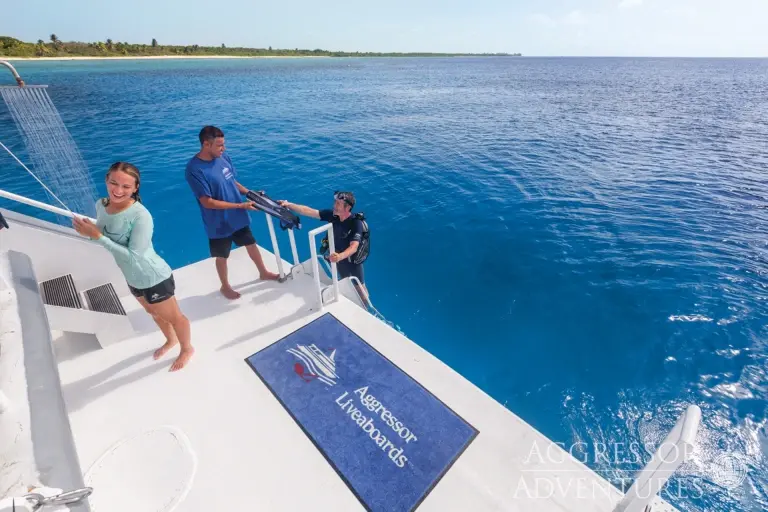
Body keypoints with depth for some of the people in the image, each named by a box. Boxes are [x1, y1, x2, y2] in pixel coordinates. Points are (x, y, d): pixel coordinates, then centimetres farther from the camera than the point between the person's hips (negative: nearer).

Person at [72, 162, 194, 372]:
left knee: (173, 317, 16)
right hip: (133, 279, 8)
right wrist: (88, 230, -7)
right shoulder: (101, 205, -8)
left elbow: (134, 257, -31)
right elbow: (103, 233, 11)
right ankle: (171, 340, 58)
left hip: (154, 278, -8)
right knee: (153, 313, 30)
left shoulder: (140, 216, -31)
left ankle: (187, 349, 43)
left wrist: (97, 236, -32)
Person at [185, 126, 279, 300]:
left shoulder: (224, 158, -5)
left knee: (251, 244, 21)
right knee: (222, 257, 15)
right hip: (219, 223, -5)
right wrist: (240, 205, -24)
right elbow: (207, 202, -23)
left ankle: (263, 272, 44)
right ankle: (225, 286, 38)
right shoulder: (194, 169, -23)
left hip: (238, 217, 6)